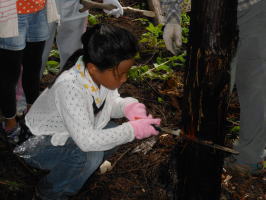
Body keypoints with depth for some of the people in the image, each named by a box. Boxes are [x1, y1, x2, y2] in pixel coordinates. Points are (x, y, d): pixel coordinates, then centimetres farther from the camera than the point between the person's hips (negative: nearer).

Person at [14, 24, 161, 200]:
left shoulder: (104, 73, -17)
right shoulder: (69, 86, -38)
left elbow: (111, 103, 0)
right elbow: (86, 140, -40)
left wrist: (129, 106, -22)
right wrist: (133, 130, -34)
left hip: (72, 134, 8)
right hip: (40, 145, -7)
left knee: (112, 132, -7)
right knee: (90, 155, -29)